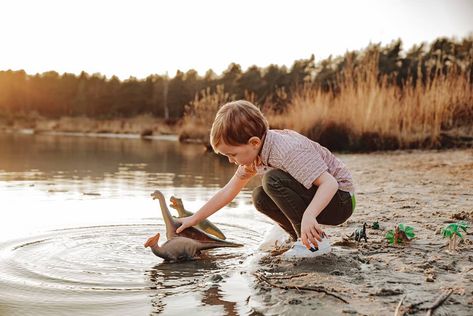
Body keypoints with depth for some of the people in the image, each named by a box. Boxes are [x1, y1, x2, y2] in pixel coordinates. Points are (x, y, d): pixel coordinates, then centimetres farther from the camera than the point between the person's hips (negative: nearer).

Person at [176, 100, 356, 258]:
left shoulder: (288, 150, -29)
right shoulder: (254, 152, -3)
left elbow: (330, 183, -34)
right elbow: (228, 192, 5)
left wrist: (308, 215, -51)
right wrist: (194, 219, 6)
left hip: (341, 200, -8)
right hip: (314, 197, 8)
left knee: (273, 180, -26)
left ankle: (315, 242, -17)